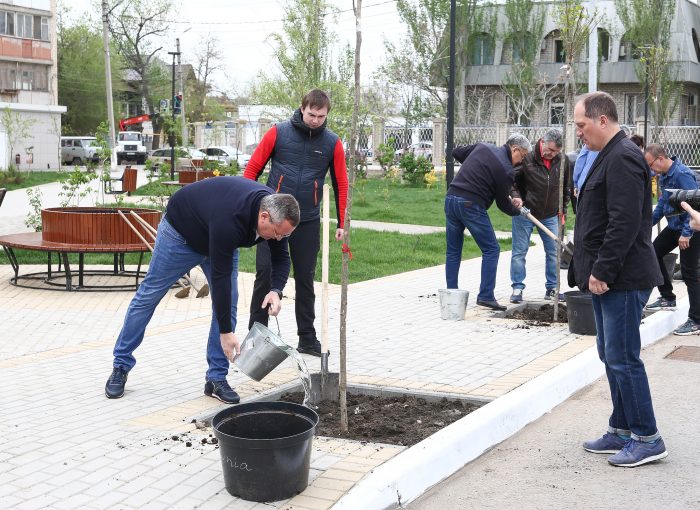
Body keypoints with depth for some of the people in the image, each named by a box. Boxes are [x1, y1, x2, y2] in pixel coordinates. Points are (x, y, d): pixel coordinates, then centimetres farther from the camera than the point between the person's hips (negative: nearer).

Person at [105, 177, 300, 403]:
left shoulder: (275, 213, -23)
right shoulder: (229, 220, -44)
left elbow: (281, 259, -8)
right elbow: (220, 276, -38)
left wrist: (275, 290, -29)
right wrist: (226, 331, -32)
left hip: (220, 241, 6)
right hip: (181, 230, -6)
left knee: (228, 303, -6)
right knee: (148, 297, 4)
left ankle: (217, 379, 2)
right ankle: (120, 367, 17)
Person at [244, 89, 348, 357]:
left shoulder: (332, 143, 1)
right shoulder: (278, 133, -3)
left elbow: (341, 183, 7)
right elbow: (253, 168, 1)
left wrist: (341, 223, 5)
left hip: (308, 222, 1)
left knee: (305, 279, 8)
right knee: (265, 273, -1)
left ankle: (307, 339, 17)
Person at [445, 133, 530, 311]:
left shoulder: (483, 147, 13)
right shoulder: (506, 170, -6)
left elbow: (456, 152, 25)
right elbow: (502, 202, 2)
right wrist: (518, 211, 20)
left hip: (451, 198, 7)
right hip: (472, 205, -7)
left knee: (453, 251, 13)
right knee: (491, 250, 4)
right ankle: (486, 296, 0)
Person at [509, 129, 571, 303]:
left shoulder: (563, 161, -1)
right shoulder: (527, 158, -15)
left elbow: (566, 187, 13)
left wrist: (563, 209, 12)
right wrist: (515, 196, -21)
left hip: (550, 215, 4)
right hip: (524, 213, -3)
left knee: (554, 252, 6)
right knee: (519, 252, 0)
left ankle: (552, 288, 17)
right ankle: (517, 288, 8)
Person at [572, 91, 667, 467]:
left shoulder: (622, 158, -16)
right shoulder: (610, 156, 18)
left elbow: (625, 223, -24)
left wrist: (602, 271, -21)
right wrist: (590, 271, 18)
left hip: (622, 280, -11)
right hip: (607, 278, 11)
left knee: (622, 358, -6)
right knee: (612, 356, 15)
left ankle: (647, 438, 4)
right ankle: (622, 432, 24)